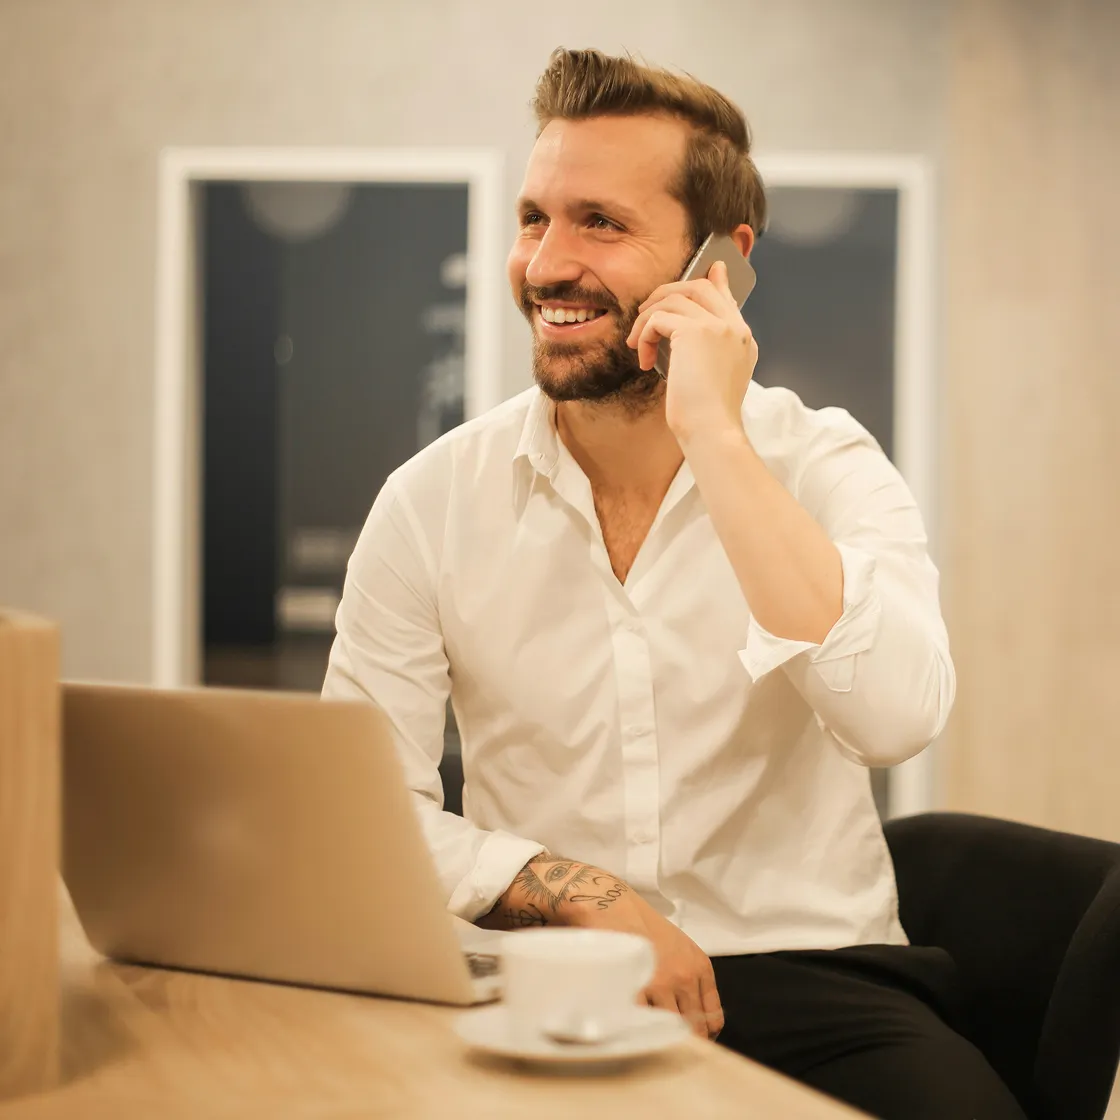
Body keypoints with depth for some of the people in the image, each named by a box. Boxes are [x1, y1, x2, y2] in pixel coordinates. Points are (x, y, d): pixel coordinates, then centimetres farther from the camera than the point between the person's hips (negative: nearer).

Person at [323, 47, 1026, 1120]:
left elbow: (894, 716, -21)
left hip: (809, 974, 0)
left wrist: (713, 436, -21)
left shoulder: (824, 467, -2)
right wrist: (585, 897, -15)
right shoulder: (434, 500, 1)